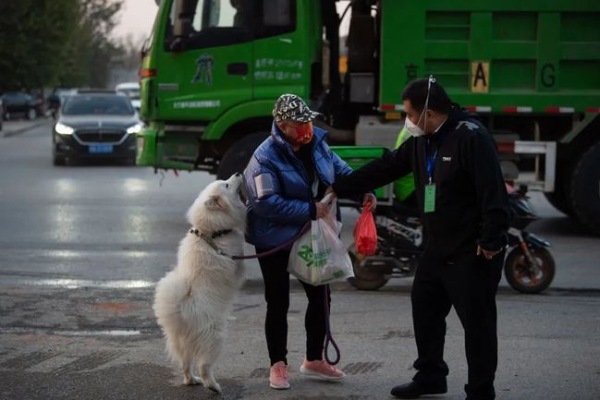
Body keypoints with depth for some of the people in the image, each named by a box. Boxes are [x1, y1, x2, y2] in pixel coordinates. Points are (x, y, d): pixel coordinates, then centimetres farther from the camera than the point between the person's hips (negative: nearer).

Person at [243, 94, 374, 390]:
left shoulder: (316, 142, -3)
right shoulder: (266, 157, -22)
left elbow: (339, 168, 11)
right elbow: (266, 202, -28)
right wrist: (310, 210, -27)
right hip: (276, 241, -6)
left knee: (320, 297, 13)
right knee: (278, 304, 3)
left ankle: (314, 359, 30)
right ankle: (278, 365, 18)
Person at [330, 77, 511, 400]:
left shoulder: (471, 138, -19)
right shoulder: (421, 142, 9)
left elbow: (493, 192, -23)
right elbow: (384, 168, 16)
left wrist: (491, 240, -25)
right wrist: (338, 188, 17)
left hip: (473, 251, -9)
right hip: (438, 248, 9)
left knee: (476, 321, -2)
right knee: (424, 309, 18)